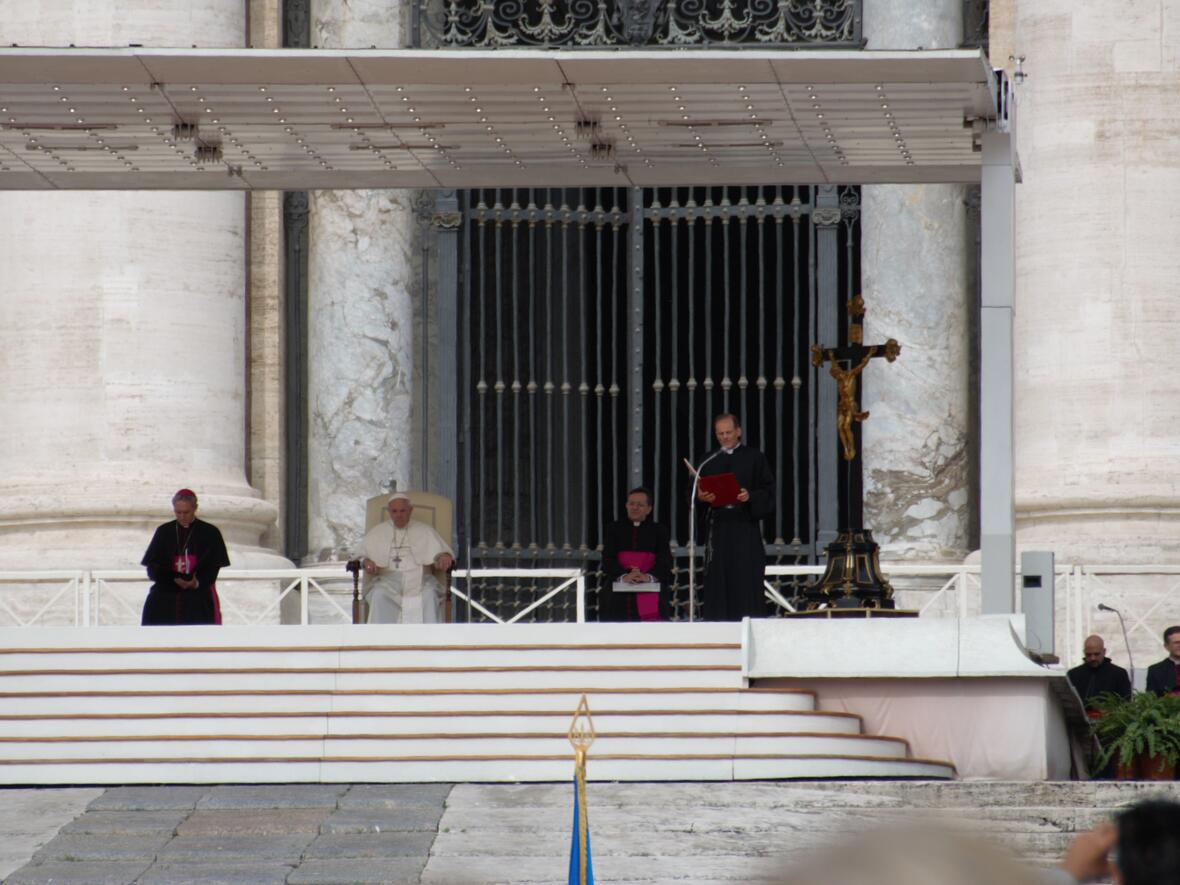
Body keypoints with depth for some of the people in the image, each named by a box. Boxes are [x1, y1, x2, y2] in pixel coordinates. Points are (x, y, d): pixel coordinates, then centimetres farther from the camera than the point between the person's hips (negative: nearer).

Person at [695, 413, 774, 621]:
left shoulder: (755, 459, 8)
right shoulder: (708, 463, 14)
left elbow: (768, 491, 2)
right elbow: (693, 495, 11)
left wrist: (750, 496, -16)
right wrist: (701, 497, -11)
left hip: (746, 527, -2)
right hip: (719, 527, 2)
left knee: (748, 579, -7)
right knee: (719, 579, -2)